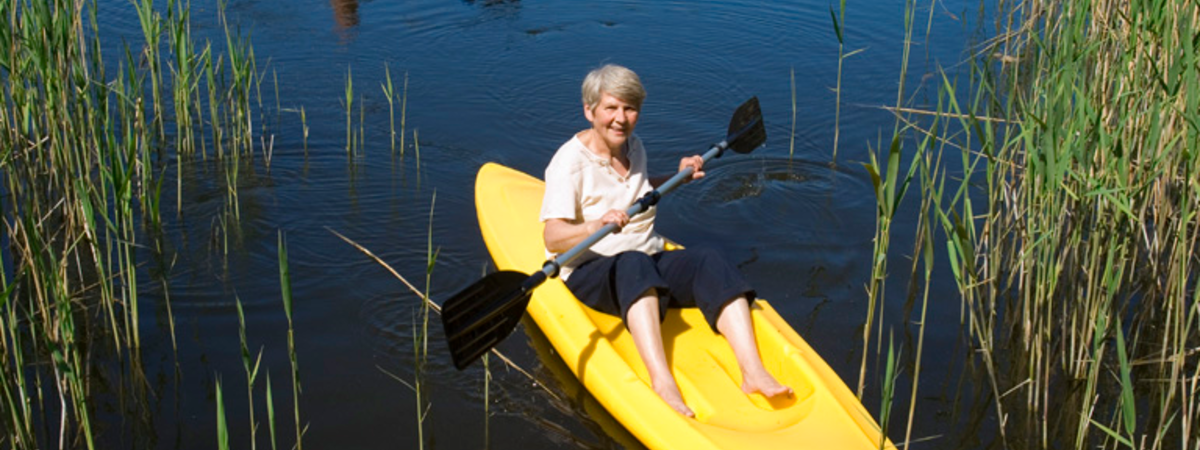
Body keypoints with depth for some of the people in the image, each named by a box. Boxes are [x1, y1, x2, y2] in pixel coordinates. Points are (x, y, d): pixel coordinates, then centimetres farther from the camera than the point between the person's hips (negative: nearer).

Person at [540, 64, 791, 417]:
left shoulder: (633, 146, 11)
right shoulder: (570, 160, -11)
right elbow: (553, 239, -21)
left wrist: (677, 177, 17)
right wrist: (595, 226, -40)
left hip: (651, 261, 6)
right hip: (590, 273, -6)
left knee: (709, 263, -23)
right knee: (634, 265, -40)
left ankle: (753, 372, -37)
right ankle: (661, 381, -56)